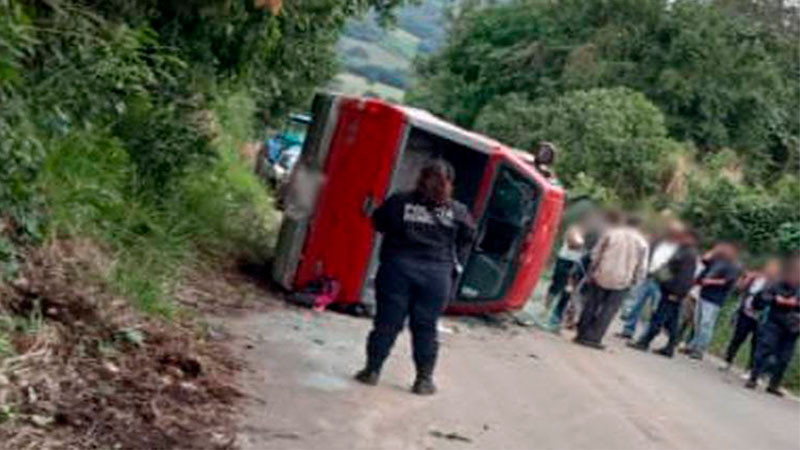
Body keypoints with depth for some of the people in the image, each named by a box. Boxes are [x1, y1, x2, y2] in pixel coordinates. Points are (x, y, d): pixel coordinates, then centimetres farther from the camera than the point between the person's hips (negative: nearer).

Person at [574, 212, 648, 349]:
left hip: (601, 276, 0)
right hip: (621, 282, 0)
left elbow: (595, 254, 1)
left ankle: (582, 334, 15)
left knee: (591, 306, 11)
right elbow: (642, 267, 0)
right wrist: (634, 281, 10)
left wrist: (592, 271, 10)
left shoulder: (611, 233, -1)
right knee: (608, 311, 5)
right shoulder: (642, 242, 1)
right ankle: (594, 337, 0)